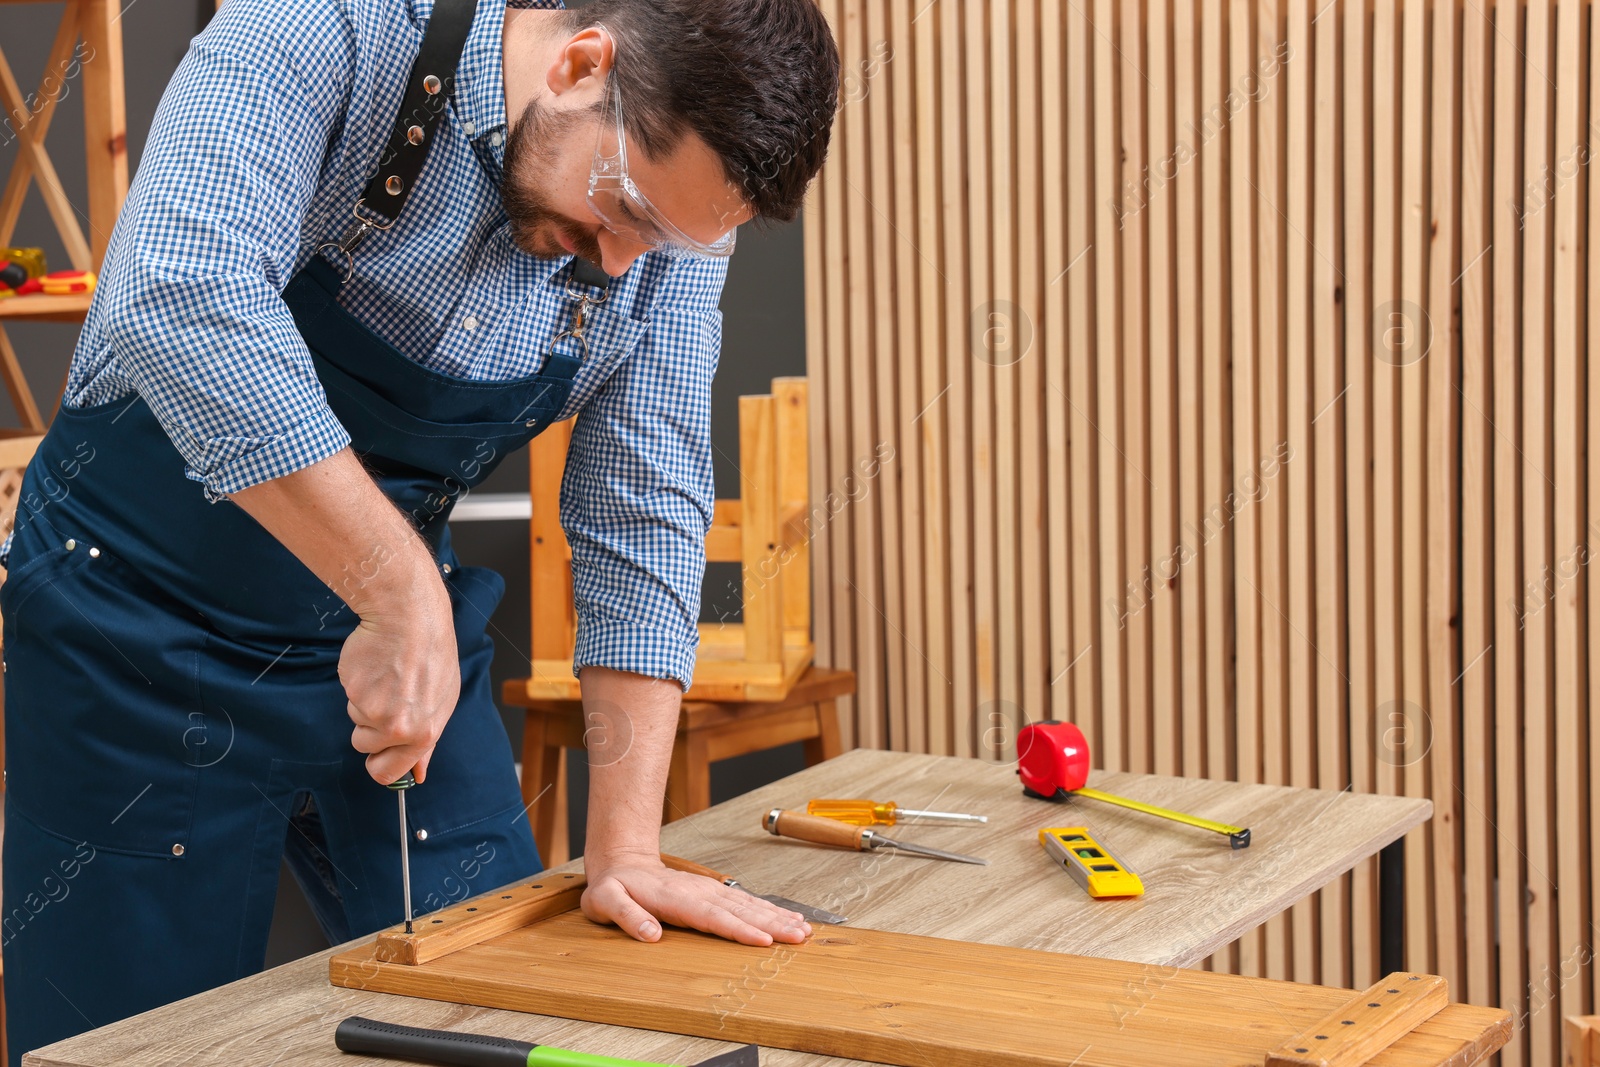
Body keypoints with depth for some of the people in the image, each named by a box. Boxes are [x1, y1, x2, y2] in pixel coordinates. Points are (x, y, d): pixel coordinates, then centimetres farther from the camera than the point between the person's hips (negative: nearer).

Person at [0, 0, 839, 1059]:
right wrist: (402, 592, -42)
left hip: (398, 616, 5)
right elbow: (185, 297, -41)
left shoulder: (676, 224, -8)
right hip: (147, 617, -4)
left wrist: (625, 847, -11)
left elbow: (643, 521, -5)